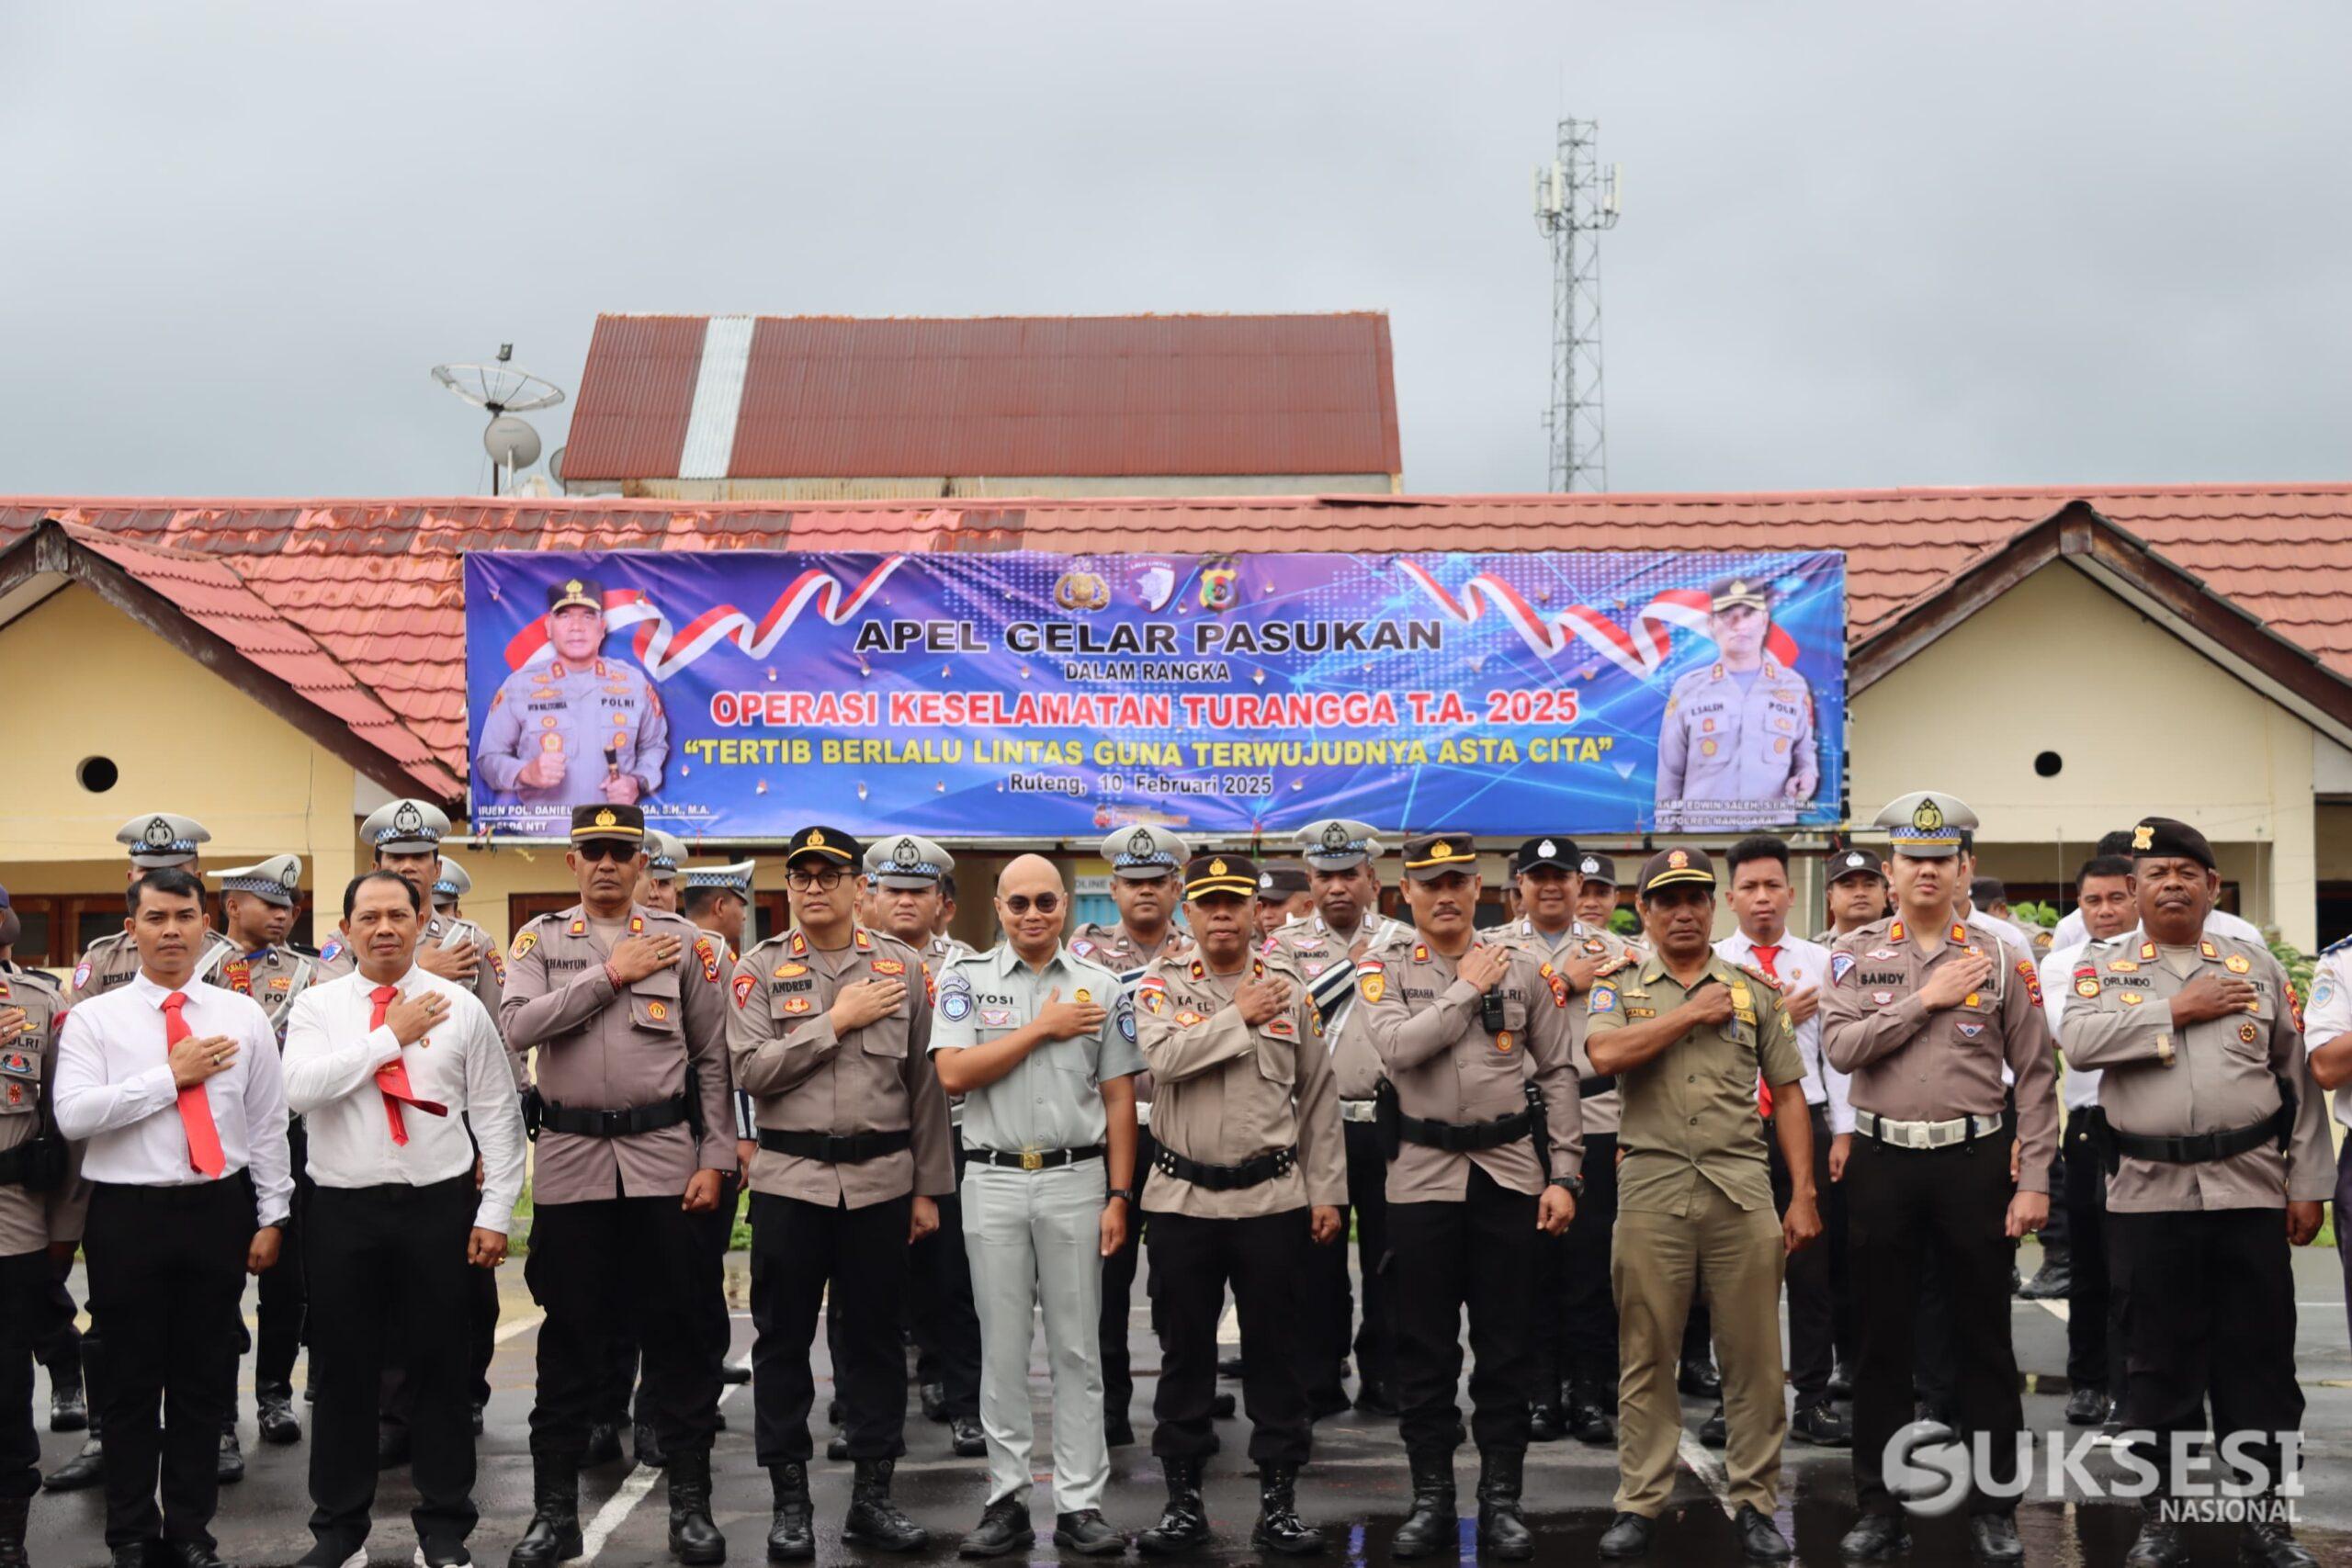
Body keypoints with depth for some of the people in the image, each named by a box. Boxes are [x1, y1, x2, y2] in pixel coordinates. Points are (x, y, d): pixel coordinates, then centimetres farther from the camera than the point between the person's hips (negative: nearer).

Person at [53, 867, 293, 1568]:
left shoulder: (243, 1015, 6)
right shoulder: (93, 1018, -1)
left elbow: (267, 1123, 7)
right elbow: (72, 1114, -14)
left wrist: (271, 1216, 3)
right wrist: (169, 1076, -15)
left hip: (218, 1210, 2)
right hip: (127, 1215, -2)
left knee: (205, 1379, 9)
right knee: (131, 1380, 6)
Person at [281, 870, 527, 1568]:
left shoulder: (461, 1007, 2)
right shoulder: (316, 1007, 3)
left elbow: (496, 1115, 2)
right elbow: (301, 1088, -15)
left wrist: (496, 1212, -3)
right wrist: (391, 1037, -13)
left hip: (439, 1206, 0)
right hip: (345, 1210, 0)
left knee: (441, 1367, 6)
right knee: (343, 1370, 7)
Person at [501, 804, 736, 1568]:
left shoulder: (682, 940, 4)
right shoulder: (541, 939, 6)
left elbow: (713, 1058, 4)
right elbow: (520, 1025, -12)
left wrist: (715, 1160, -2)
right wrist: (611, 974, -13)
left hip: (664, 1159, 0)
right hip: (570, 1160, 0)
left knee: (675, 1331, 4)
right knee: (569, 1335, 7)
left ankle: (691, 1503, 14)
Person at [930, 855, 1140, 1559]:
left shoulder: (1101, 987, 4)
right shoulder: (967, 978, 2)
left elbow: (1119, 1098, 3)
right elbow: (953, 1073, -11)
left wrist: (1119, 1195, -3)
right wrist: (1042, 1029, -11)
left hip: (1075, 1181, 0)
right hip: (993, 1181, 0)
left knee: (1077, 1348, 4)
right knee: (1002, 1348, 6)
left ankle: (1080, 1504, 10)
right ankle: (1006, 1500, 14)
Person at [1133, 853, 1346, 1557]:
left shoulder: (1290, 986, 5)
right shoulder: (1161, 985, 2)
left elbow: (1318, 1098, 6)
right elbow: (1165, 1058, -19)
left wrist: (1327, 1192, 3)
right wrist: (1239, 1016, -13)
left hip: (1273, 1199, 0)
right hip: (1183, 1200, 0)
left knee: (1274, 1350, 5)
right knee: (1185, 1351, 7)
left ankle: (1278, 1500, 14)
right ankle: (1183, 1499, 17)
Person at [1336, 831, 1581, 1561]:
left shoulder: (1525, 969, 5)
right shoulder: (1383, 970, 1)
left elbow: (1558, 1075, 5)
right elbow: (1398, 1046, -18)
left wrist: (1563, 1175, -1)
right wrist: (1467, 988, -12)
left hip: (1511, 1173, 1)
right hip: (1422, 1177, -1)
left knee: (1505, 1344, 6)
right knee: (1424, 1345, 5)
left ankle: (1501, 1499, 15)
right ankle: (1431, 1498, 16)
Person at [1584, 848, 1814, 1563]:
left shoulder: (1755, 988, 11)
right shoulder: (1618, 987, 7)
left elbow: (1788, 1094, 10)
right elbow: (1604, 1053, -15)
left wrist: (1803, 1196, 3)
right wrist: (1694, 1013, -9)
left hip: (1741, 1183, 1)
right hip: (1652, 1187, -1)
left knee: (1754, 1355, 3)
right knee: (1647, 1355, 4)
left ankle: (1754, 1502, 14)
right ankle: (1638, 1504, 13)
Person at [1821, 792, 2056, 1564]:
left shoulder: (2000, 959, 1)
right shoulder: (1855, 955, 4)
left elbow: (2036, 1076, 0)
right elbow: (1840, 1047, -11)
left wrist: (2033, 1180, -5)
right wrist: (1927, 999, -13)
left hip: (1974, 1161, -1)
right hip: (1883, 1162, 1)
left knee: (1985, 1340, 6)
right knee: (1880, 1340, 8)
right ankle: (1879, 1505, 17)